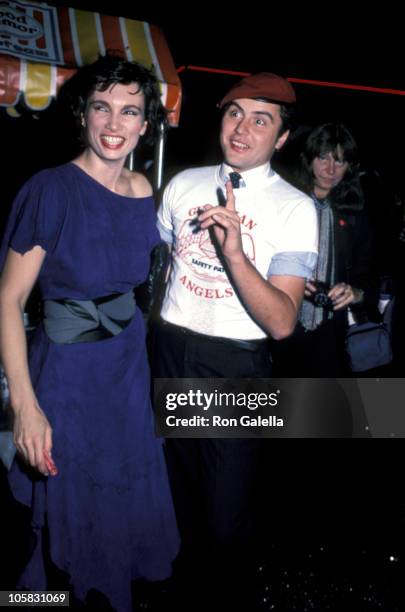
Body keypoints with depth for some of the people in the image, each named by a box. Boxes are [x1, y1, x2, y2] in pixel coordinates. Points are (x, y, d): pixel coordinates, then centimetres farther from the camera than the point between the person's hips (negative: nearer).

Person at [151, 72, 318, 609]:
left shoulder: (295, 209, -10)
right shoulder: (184, 183, 4)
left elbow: (281, 322, -20)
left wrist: (234, 251, -31)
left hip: (235, 368, -4)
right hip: (169, 351, 5)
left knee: (226, 516, 4)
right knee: (173, 486, 23)